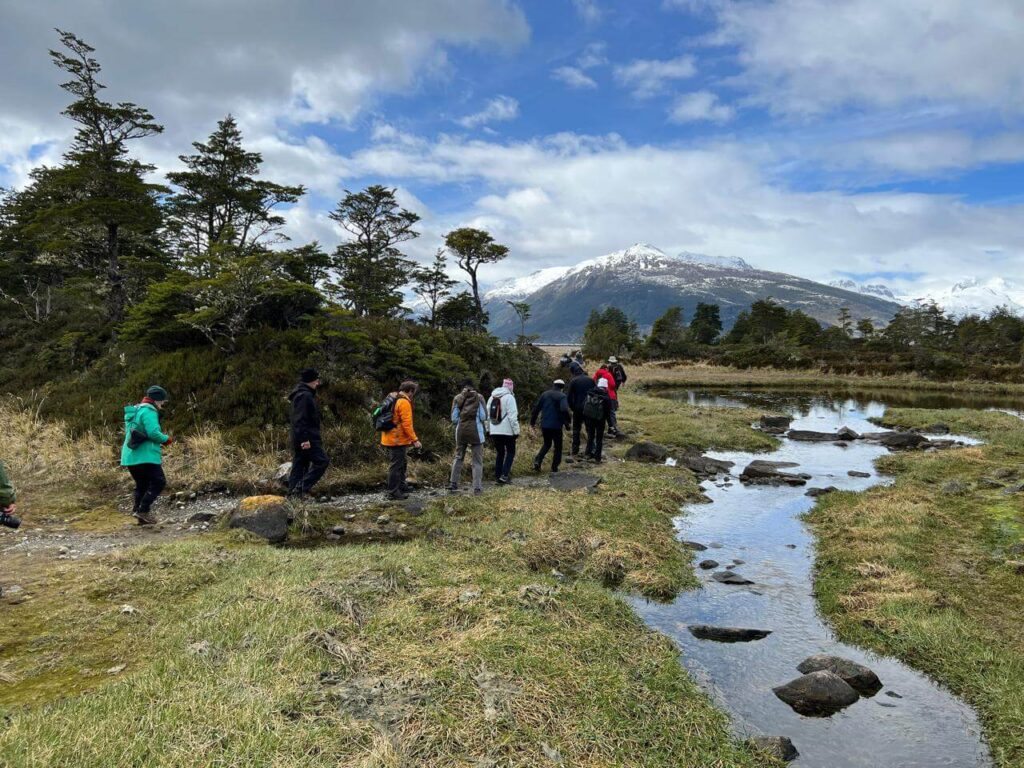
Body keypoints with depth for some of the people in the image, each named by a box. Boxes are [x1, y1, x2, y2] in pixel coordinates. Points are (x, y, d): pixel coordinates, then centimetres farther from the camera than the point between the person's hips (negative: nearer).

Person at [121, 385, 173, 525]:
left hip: (130, 456, 10)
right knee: (159, 482, -6)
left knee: (142, 485, 17)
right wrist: (167, 439, -2)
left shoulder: (134, 411, 21)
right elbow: (153, 433, -21)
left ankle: (138, 511, 17)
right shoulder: (149, 411, -10)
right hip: (145, 456, -10)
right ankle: (143, 510, -11)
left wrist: (156, 445, 21)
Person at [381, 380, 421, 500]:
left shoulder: (393, 400, 15)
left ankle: (402, 488, 30)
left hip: (390, 439, 10)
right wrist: (415, 440, -19)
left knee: (402, 464, 20)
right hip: (398, 440, -10)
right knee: (396, 466, -3)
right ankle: (393, 493, 3)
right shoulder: (404, 402, -16)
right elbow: (407, 424, -22)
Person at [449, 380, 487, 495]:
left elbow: (454, 418, 0)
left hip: (461, 431, 2)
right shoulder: (479, 397, -3)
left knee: (458, 457, 18)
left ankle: (453, 483, 16)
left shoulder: (457, 398, 2)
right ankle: (477, 487, 1)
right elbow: (484, 417, -5)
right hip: (476, 431, -2)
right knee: (477, 461, 4)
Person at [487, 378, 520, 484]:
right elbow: (512, 416, -15)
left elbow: (487, 415, 15)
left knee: (499, 453, 15)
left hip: (494, 431, 6)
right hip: (507, 431, -6)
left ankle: (497, 476, 13)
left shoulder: (492, 397, 11)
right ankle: (504, 475, -7)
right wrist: (516, 431, -11)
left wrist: (488, 429, 20)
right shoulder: (509, 397, -10)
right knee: (510, 452, 5)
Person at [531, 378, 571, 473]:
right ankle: (554, 467, 12)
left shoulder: (545, 394, 9)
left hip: (544, 425, 5)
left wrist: (533, 421, 18)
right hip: (556, 426, -5)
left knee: (547, 444, 22)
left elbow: (536, 408, 10)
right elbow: (564, 410, -23)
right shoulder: (562, 396, -8)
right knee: (558, 446, 12)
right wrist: (566, 423, -13)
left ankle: (538, 460, 2)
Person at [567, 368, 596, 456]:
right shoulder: (591, 380, 2)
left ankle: (574, 450, 7)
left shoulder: (573, 381, -4)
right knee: (590, 429, 9)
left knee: (576, 429, 9)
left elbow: (570, 397, -7)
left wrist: (572, 408, 6)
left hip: (578, 409, -1)